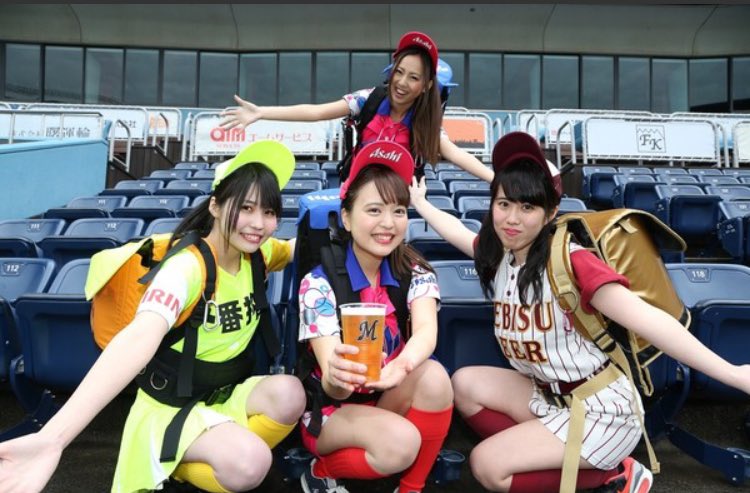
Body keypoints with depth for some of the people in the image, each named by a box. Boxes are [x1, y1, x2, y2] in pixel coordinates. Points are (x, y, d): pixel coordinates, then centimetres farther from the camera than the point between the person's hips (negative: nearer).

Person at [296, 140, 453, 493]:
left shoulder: (414, 272, -9)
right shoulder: (319, 284, -19)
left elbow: (427, 329, -28)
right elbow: (331, 386, -27)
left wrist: (401, 365, -51)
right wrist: (337, 377, -52)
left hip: (392, 400, 3)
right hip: (330, 408, -3)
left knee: (433, 375, -28)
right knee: (400, 441, -31)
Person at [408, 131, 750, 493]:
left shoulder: (569, 260, -23)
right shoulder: (497, 254, -1)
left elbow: (645, 319, -31)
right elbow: (457, 232, 20)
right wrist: (419, 202, 34)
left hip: (601, 410, -7)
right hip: (546, 396, 8)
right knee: (465, 384, -2)